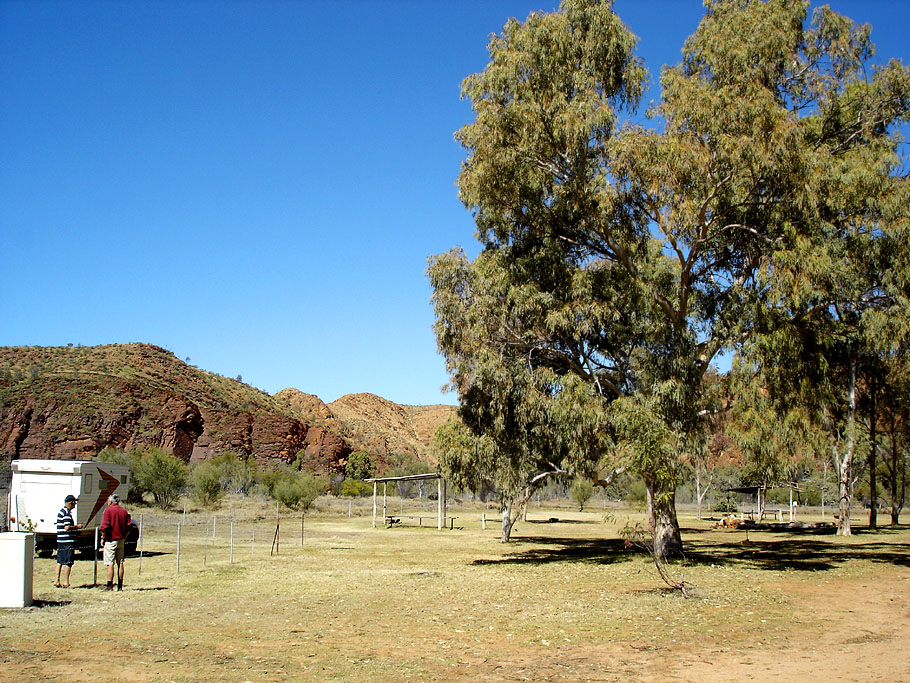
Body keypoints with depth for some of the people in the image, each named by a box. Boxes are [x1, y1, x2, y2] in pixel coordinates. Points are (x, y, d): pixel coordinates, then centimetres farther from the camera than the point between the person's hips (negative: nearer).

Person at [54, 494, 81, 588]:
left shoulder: (61, 511, 15)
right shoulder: (67, 513, -15)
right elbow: (67, 528, -23)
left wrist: (74, 527, 19)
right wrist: (77, 526, -10)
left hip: (60, 541, 9)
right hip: (68, 541, -9)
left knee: (60, 561, 13)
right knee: (68, 563, -3)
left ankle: (57, 581, 16)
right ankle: (65, 583, -1)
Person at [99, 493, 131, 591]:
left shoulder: (108, 510, -9)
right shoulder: (124, 511, 8)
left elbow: (104, 527, -17)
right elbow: (129, 526, 7)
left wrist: (104, 537, -4)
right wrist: (124, 537, 13)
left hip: (111, 540, -5)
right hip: (121, 540, 5)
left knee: (110, 564, -3)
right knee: (120, 563, 8)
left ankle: (109, 586, -4)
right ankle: (120, 586, 11)